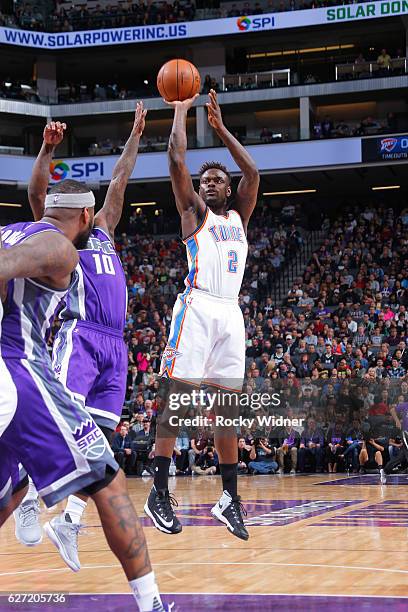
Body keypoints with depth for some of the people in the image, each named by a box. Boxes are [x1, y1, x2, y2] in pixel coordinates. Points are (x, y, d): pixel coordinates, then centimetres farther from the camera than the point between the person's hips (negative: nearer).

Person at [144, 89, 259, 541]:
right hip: (197, 307, -5)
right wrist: (180, 111, 11)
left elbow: (253, 173, 17)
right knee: (174, 397, -9)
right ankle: (159, 493, -10)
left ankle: (229, 498, 8)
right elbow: (177, 160, 1)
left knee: (226, 407, 5)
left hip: (231, 312, 6)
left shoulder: (238, 216, 24)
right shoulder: (194, 211, 10)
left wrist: (220, 128, 19)